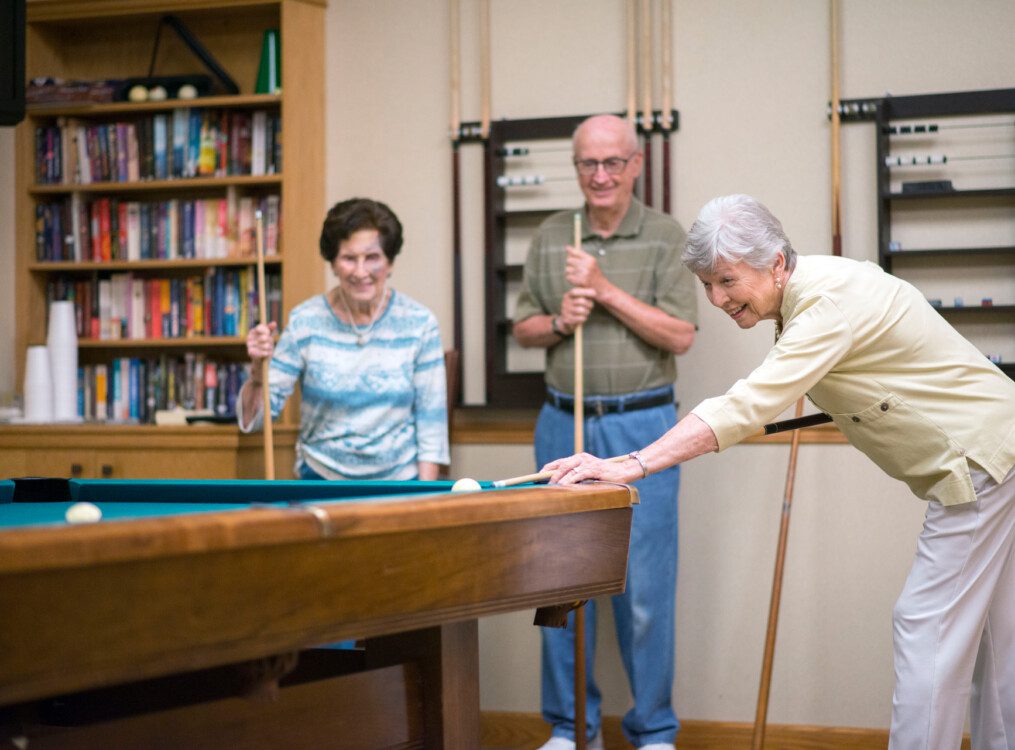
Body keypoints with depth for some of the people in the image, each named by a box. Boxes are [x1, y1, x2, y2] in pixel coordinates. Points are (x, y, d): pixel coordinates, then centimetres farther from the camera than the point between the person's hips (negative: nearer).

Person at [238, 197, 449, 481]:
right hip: (323, 479, 0)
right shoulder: (305, 321, -9)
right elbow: (253, 419, -8)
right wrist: (258, 370, -27)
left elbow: (431, 418, -4)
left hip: (399, 481, 0)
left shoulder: (418, 322, -8)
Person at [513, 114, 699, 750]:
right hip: (563, 423, 4)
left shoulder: (666, 238, -1)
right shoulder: (550, 237, 9)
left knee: (645, 587, -3)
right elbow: (524, 328, 14)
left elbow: (681, 335, -10)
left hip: (641, 427, -3)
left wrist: (607, 291, -15)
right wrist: (558, 321, -7)